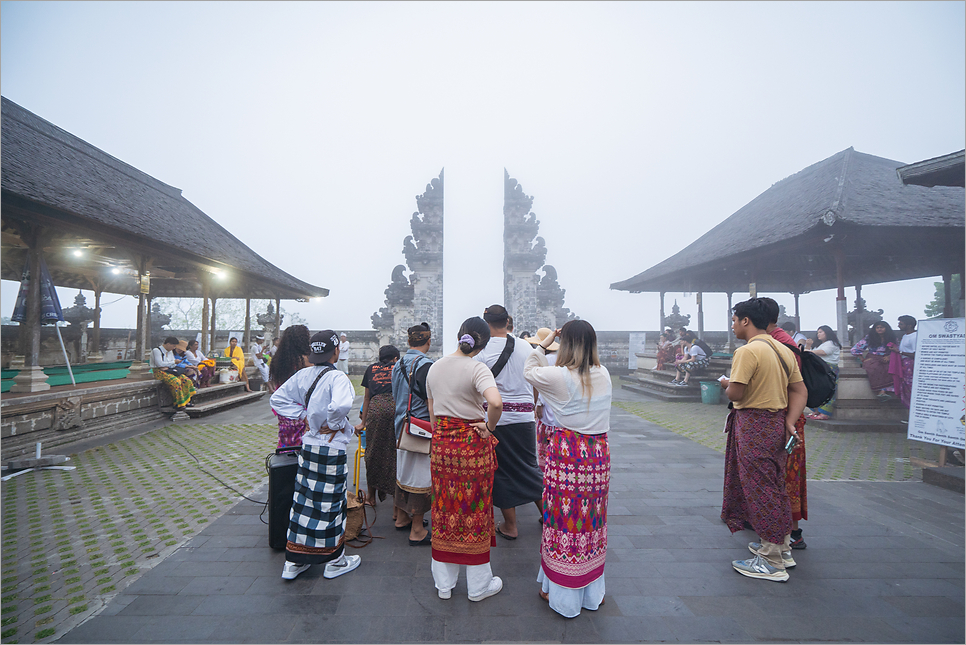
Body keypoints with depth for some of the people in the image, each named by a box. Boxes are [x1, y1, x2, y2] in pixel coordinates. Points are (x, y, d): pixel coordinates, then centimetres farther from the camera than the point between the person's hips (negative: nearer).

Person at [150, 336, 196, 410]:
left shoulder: (170, 351, 18)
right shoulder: (156, 350, -7)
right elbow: (160, 364, -17)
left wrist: (167, 367, -8)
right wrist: (173, 362, -9)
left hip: (168, 370, 8)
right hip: (159, 372, -8)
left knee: (187, 380, -14)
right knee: (176, 381, -33)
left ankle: (185, 401, -10)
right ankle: (178, 404, -27)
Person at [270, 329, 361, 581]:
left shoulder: (303, 375, 1)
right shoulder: (337, 378, -20)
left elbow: (277, 399, 10)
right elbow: (340, 405, -37)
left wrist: (304, 415, 6)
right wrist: (334, 425, -17)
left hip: (308, 445, 6)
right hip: (331, 448, -6)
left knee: (304, 499, 15)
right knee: (330, 503, 6)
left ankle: (294, 560, 27)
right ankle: (334, 560, 22)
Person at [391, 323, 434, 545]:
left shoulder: (398, 364, 7)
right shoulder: (424, 365, -19)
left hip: (401, 426, 9)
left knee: (403, 471, 20)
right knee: (420, 476, 1)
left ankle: (401, 518, 36)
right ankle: (417, 531, 11)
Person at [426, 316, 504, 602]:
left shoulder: (434, 367, 5)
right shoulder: (477, 369, -15)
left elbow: (432, 413, 12)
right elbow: (496, 402, -33)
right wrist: (489, 427, -16)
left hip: (441, 441, 5)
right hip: (472, 441, -5)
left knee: (444, 509, 16)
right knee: (474, 511, 9)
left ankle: (443, 583, 30)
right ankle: (478, 586, 26)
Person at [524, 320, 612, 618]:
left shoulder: (559, 377, -16)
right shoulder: (604, 375, 0)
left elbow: (529, 371, 2)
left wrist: (543, 344, 10)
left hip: (567, 452, -5)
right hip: (599, 452, 6)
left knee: (564, 518, 8)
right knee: (592, 518, 18)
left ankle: (563, 593, 24)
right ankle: (592, 591, 35)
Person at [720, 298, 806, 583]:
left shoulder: (747, 351, -18)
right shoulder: (784, 350, 10)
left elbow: (735, 393, -23)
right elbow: (800, 390, 9)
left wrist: (727, 384, -1)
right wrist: (790, 422, 2)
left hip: (754, 425, -9)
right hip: (777, 425, 9)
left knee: (760, 489, 1)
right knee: (774, 485, 21)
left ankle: (772, 562, 11)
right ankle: (782, 546, 35)